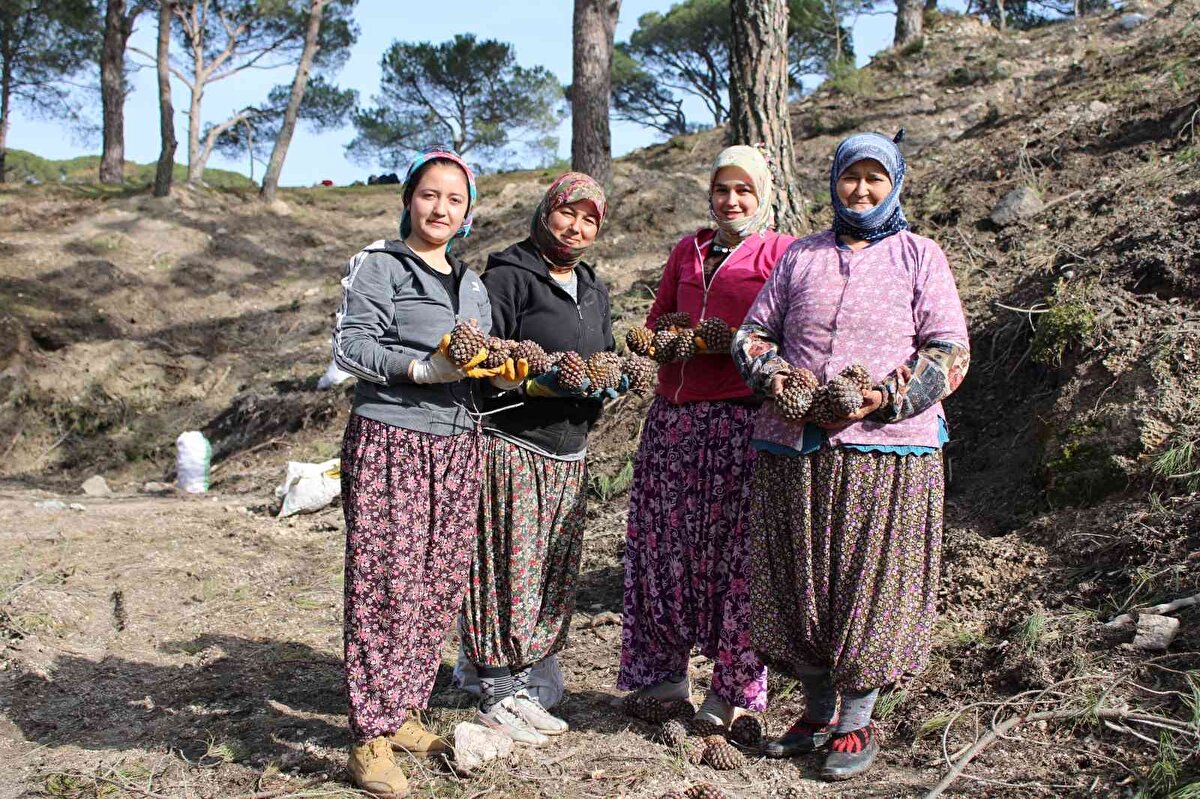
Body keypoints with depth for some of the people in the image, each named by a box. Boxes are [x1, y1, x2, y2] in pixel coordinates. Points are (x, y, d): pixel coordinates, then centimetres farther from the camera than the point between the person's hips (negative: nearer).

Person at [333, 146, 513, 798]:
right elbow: (350, 346, -10)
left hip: (456, 446, 6)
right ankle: (371, 738, 1)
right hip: (389, 439, -6)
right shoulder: (377, 266, 0)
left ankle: (402, 712, 21)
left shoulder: (473, 286, 20)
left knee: (439, 585, 6)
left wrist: (499, 368, 0)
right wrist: (422, 368, -22)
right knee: (385, 585, -7)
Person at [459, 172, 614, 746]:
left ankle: (516, 682, 22)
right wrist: (538, 385, -24)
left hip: (569, 451, 8)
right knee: (508, 566, -4)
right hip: (511, 444, -8)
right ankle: (494, 695, 8)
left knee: (551, 570, 10)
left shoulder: (592, 288, 18)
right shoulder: (509, 276, -6)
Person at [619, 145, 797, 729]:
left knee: (735, 548, -2)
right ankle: (664, 672, 20)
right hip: (674, 414, 5)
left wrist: (729, 342, -18)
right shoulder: (688, 251, 20)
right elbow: (657, 319, 26)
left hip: (740, 418, -5)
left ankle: (734, 687, 11)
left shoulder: (781, 253, 3)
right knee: (662, 543, 6)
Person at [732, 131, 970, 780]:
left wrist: (888, 397, -14)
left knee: (870, 581, 1)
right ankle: (817, 711, 23)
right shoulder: (801, 256, 16)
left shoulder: (919, 256, 7)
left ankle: (857, 723, 15)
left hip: (884, 448, -3)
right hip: (793, 447, 3)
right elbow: (754, 332, 15)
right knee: (799, 580, 7)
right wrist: (772, 374, -6)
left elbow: (950, 352, 0)